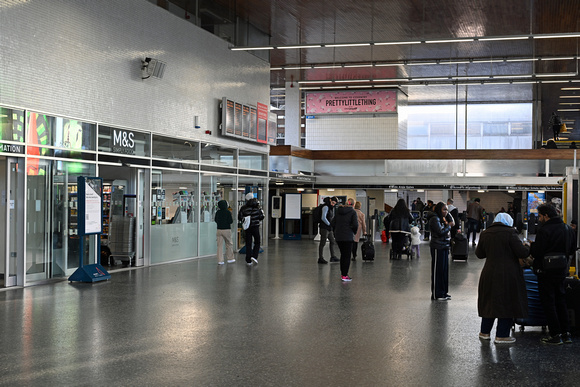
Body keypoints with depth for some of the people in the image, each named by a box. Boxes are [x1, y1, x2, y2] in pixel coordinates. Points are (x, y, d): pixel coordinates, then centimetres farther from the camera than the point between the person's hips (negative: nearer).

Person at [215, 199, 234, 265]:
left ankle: (220, 260, 1)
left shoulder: (217, 212, 0)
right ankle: (230, 258, 20)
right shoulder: (228, 212, -9)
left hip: (219, 230, 2)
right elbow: (231, 221, -12)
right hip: (227, 230, -2)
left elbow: (216, 220, 10)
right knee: (229, 244, 13)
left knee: (220, 245, 4)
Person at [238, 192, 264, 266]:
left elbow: (239, 217, -1)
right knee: (257, 242, 13)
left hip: (247, 227, 1)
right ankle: (254, 256, -6)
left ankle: (248, 261, 6)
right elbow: (261, 217, -2)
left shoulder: (243, 208, -2)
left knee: (248, 244, 7)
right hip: (255, 227, -1)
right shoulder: (257, 207, -4)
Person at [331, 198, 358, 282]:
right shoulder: (353, 212, -7)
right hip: (348, 237, -5)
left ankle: (342, 273, 22)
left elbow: (332, 222, 6)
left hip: (338, 236, 5)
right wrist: (354, 232, 1)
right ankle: (344, 276, -1)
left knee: (343, 255, 18)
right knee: (347, 256, 1)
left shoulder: (339, 210, 8)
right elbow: (355, 225, -17)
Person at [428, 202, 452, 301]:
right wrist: (448, 226, -7)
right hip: (437, 248, -9)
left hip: (444, 247, 9)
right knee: (437, 270, -3)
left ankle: (444, 292, 21)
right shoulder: (435, 219, -13)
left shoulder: (442, 219, 16)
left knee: (444, 269, 12)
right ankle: (436, 294, 3)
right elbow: (440, 232, -21)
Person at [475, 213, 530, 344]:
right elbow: (522, 253, -14)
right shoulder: (510, 233, -11)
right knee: (506, 302, 5)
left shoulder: (485, 234, 4)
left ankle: (485, 332, 24)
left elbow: (479, 254, 14)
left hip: (489, 274, 5)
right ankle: (501, 335, 7)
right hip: (508, 275, -5)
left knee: (489, 302, 16)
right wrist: (527, 248, 8)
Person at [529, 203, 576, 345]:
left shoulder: (544, 231, -20)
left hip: (546, 273, -7)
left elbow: (536, 253, -21)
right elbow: (572, 249, 13)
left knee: (548, 302, 2)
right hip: (562, 271, 7)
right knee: (560, 300, 17)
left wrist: (531, 246, -1)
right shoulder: (568, 229, 4)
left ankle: (555, 335, 2)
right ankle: (565, 333, 20)